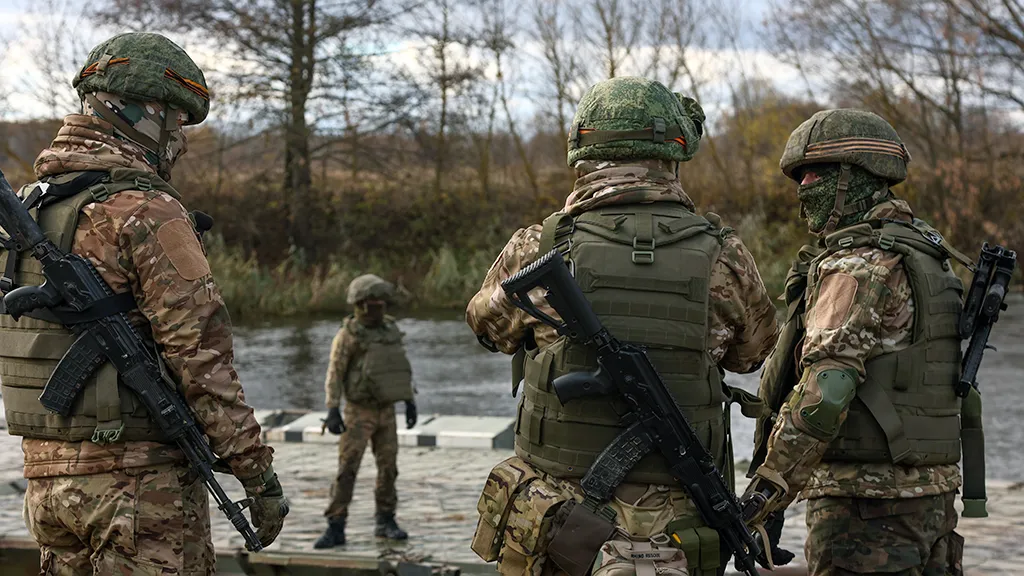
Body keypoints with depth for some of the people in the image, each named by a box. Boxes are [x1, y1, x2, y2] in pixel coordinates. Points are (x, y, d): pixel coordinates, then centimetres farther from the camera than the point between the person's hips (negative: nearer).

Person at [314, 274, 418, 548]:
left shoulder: (390, 329, 5)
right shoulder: (347, 335, -13)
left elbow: (400, 367, 12)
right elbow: (334, 375, -14)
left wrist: (410, 402, 10)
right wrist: (332, 411, -23)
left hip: (385, 411, 5)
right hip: (358, 412, -5)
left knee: (388, 467, 5)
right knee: (347, 469, -10)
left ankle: (386, 523, 19)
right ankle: (335, 530, -8)